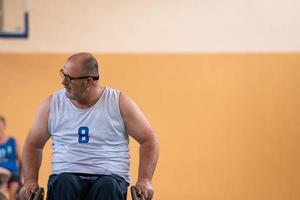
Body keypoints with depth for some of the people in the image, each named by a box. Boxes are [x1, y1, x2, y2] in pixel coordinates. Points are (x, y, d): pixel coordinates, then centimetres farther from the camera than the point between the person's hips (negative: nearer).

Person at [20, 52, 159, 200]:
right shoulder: (52, 104, 8)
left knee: (108, 187, -38)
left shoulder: (119, 103, 3)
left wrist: (145, 180, -4)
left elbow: (149, 140, 8)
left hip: (110, 177, -1)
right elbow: (33, 144, 18)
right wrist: (30, 180, 4)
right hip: (66, 176, 1)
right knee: (64, 184, -36)